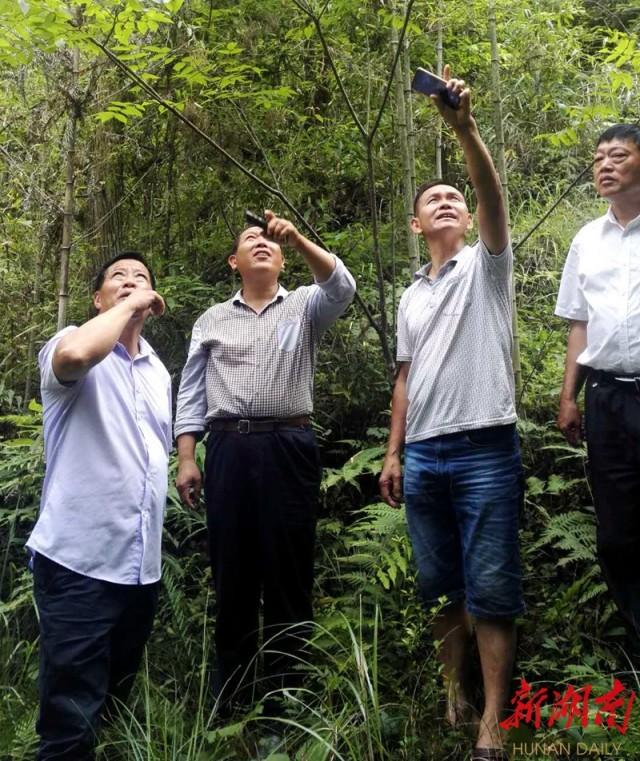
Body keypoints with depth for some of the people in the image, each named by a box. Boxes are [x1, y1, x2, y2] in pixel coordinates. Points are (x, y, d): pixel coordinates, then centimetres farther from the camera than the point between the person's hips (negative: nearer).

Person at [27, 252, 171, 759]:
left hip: (142, 565, 7)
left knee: (116, 707, 21)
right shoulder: (73, 343, -5)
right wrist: (128, 305, -18)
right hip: (79, 560, -7)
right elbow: (73, 355, -31)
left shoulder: (159, 372, 15)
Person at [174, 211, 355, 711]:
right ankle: (230, 695, 19)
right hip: (228, 449, 2)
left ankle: (284, 695, 15)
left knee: (289, 572, 3)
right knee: (232, 572, 7)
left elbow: (342, 288, -11)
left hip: (288, 448, -1)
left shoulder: (305, 306, 12)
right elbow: (191, 392, 11)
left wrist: (298, 238, -21)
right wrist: (186, 458, 2)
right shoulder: (212, 319, 16)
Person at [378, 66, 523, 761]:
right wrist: (393, 454, 11)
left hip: (485, 450, -5)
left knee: (490, 591, -2)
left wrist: (465, 130, -31)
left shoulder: (485, 266, 4)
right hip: (423, 457, 5)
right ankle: (453, 693, 27)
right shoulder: (411, 295, 19)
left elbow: (493, 195, -16)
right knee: (440, 586, 12)